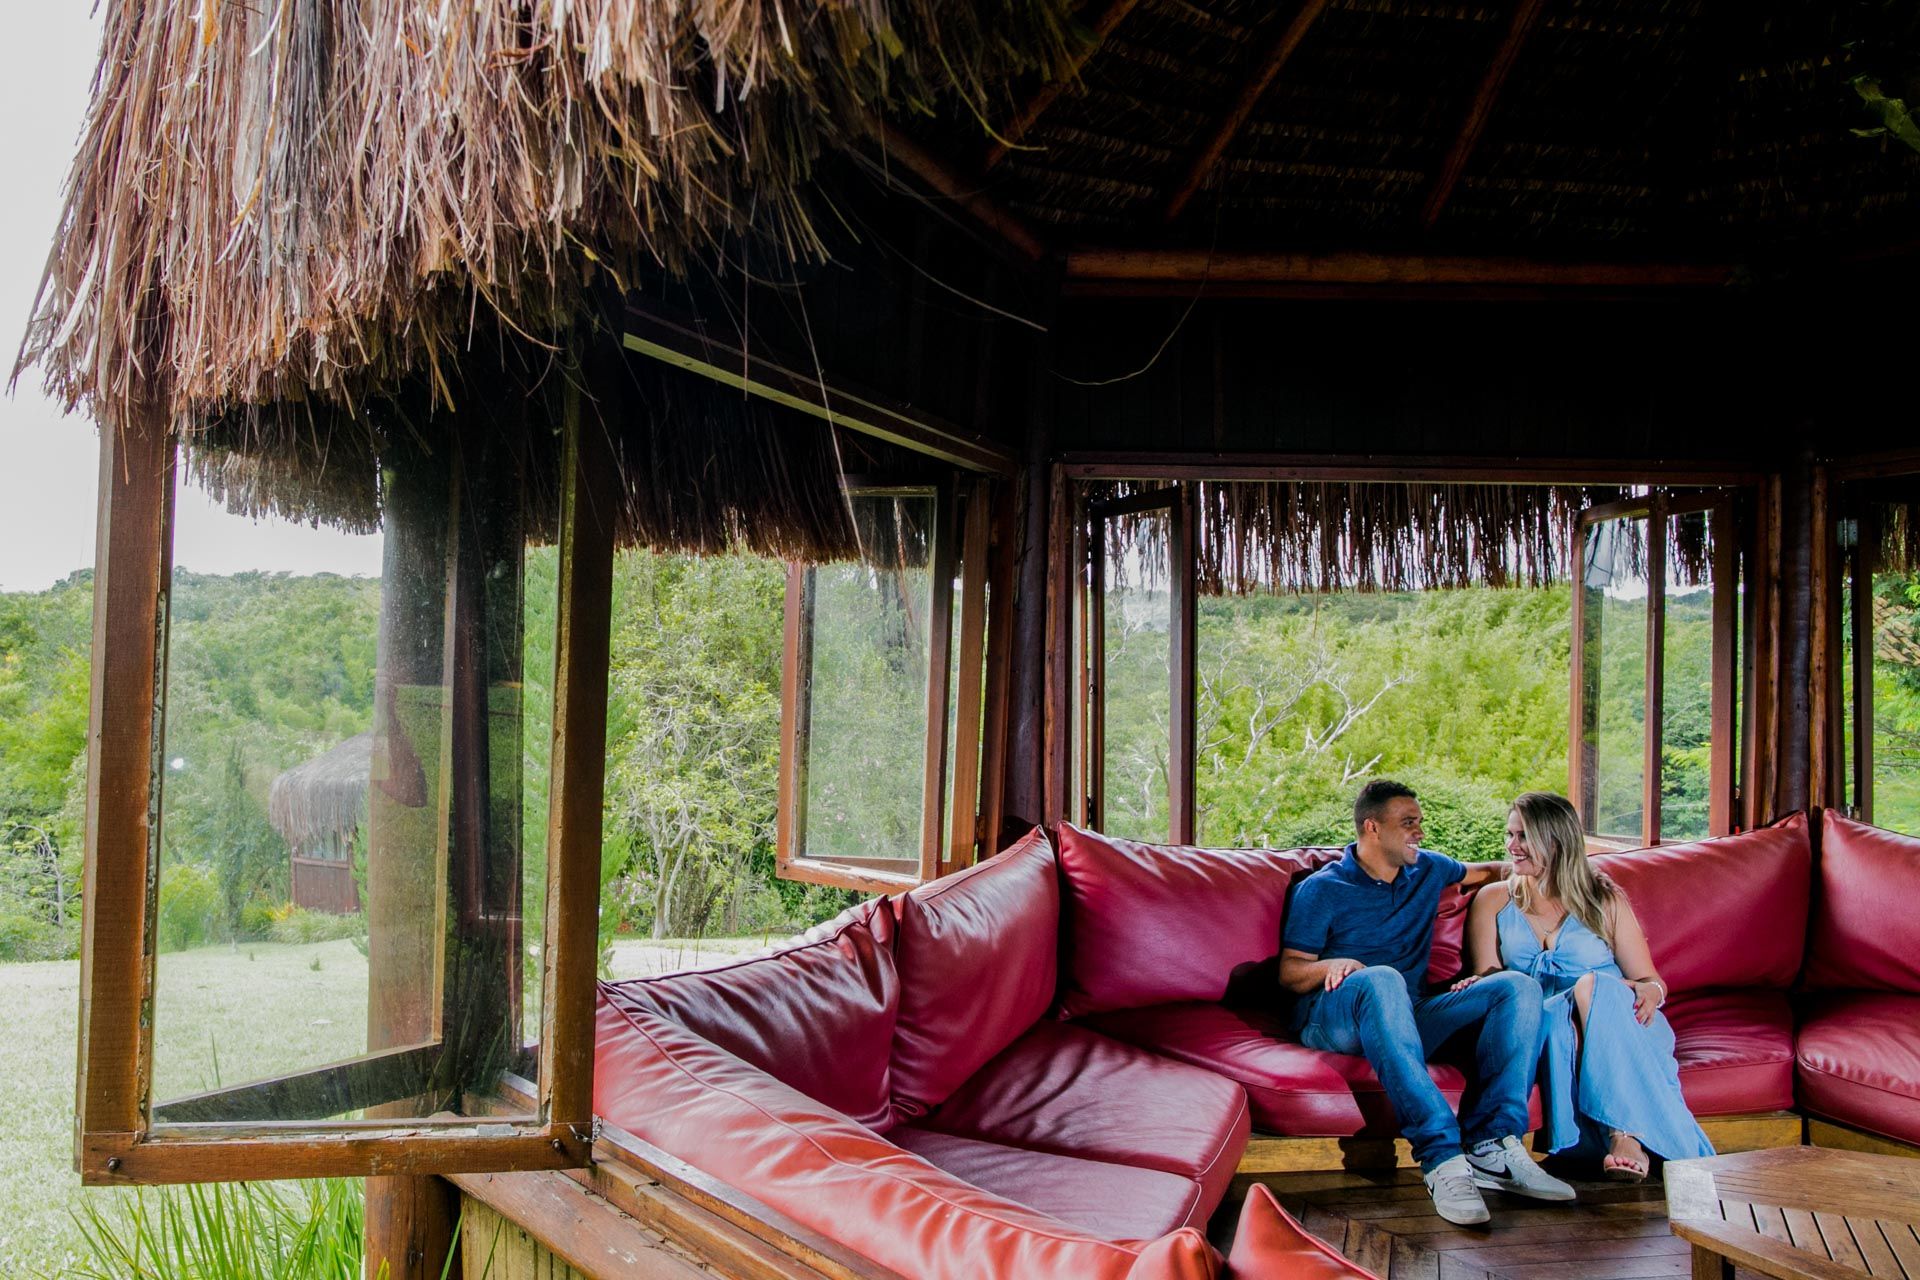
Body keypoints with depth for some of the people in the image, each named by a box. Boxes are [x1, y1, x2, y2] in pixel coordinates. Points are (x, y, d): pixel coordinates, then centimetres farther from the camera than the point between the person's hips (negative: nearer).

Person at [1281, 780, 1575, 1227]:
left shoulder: (1428, 870, 20)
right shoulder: (1322, 889, 4)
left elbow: (1485, 870, 39)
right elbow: (1289, 973, 0)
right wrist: (1332, 965, -20)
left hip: (1408, 1020, 5)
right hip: (1334, 1019, -5)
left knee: (1518, 986, -15)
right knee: (1381, 980, -40)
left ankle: (1490, 1143, -32)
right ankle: (1443, 1158, -48)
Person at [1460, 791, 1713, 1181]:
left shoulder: (1604, 899, 14)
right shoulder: (1494, 901, 18)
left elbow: (1651, 979, 12)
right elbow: (1487, 976, 9)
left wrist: (1650, 991, -13)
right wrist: (1481, 983, -16)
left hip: (1620, 1018, 0)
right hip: (1537, 1024, 0)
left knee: (1593, 986, -36)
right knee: (1563, 1014, -36)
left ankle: (1626, 1134, -46)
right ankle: (1626, 1136, -43)